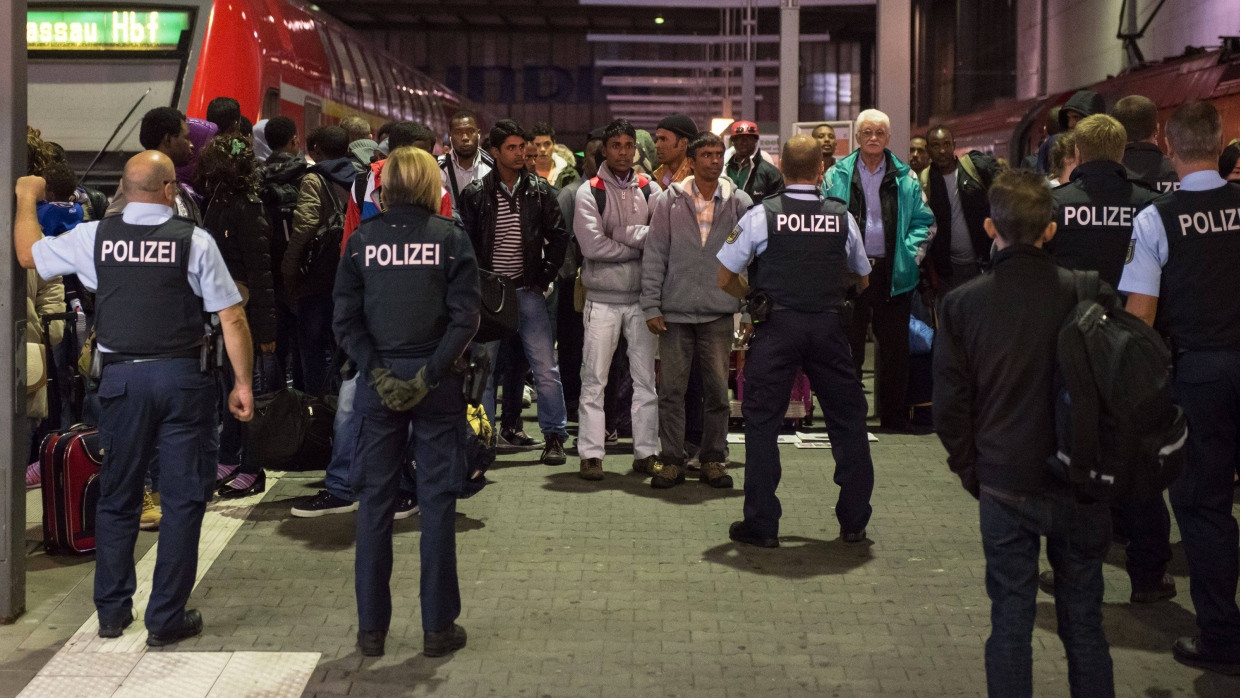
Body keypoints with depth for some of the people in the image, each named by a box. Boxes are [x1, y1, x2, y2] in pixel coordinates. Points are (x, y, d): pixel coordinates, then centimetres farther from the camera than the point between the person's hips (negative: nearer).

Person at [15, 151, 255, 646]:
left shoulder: (94, 237, 1)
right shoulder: (194, 240, -7)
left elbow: (28, 254, 18)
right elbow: (231, 318, -8)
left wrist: (26, 199, 34)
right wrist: (243, 383, 1)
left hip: (122, 379, 3)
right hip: (183, 379, -3)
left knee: (117, 496, 16)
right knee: (183, 498, 5)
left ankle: (112, 612, 25)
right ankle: (166, 619, 8)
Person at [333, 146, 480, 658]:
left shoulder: (361, 241, 1)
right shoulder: (451, 239, -3)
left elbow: (345, 320, -4)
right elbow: (465, 318, -11)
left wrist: (379, 372, -7)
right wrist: (429, 375, -11)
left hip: (377, 381, 2)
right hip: (436, 383, -1)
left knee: (374, 502, 9)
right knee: (436, 502, 6)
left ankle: (371, 627, 16)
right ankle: (438, 627, 12)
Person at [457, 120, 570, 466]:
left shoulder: (540, 190, 4)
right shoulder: (475, 194, 0)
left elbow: (558, 236, 7)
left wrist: (544, 277, 0)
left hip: (528, 292, 1)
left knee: (545, 368, 0)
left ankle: (554, 436, 10)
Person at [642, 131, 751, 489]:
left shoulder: (739, 202, 4)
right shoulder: (668, 201, 2)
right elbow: (654, 256, 2)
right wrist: (651, 306, -3)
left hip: (719, 312, 1)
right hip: (675, 311, 0)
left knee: (717, 391, 6)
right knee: (671, 390, 3)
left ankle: (714, 460, 18)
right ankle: (672, 461, 14)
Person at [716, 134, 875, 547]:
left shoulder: (762, 215, -4)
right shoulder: (843, 217, 3)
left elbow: (724, 279, -2)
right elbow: (862, 279, 17)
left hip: (777, 327, -2)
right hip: (829, 324, 2)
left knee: (762, 422, 6)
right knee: (847, 419, 13)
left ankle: (761, 525, 8)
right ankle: (854, 523, 19)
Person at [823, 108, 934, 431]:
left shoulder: (904, 179, 8)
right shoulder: (837, 176, 6)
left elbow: (923, 220, 12)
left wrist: (911, 252, -1)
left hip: (892, 272, 1)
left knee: (894, 346, 6)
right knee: (849, 346, 3)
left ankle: (893, 415, 16)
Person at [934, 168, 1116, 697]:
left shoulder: (961, 304, -9)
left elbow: (950, 404, -2)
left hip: (1004, 485, 0)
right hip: (1082, 485, 1)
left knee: (1010, 620, 8)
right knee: (1083, 620, 13)